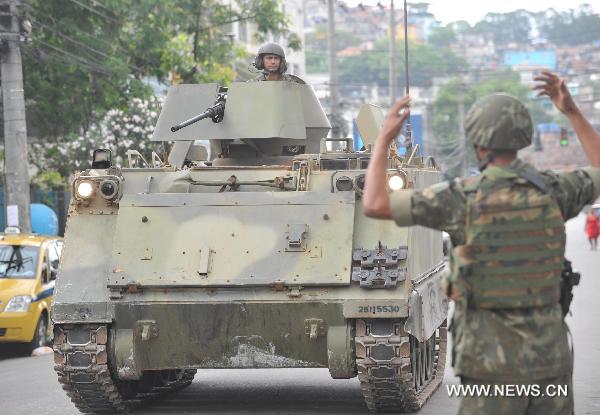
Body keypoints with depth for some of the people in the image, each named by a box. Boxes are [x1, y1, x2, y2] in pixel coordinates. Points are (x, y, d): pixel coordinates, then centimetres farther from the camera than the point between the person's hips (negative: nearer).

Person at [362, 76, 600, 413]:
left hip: (493, 360, -3)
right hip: (549, 356, 3)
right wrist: (573, 111, 20)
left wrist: (384, 138, -1)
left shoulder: (462, 196, -14)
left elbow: (374, 206, -15)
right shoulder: (551, 190, -4)